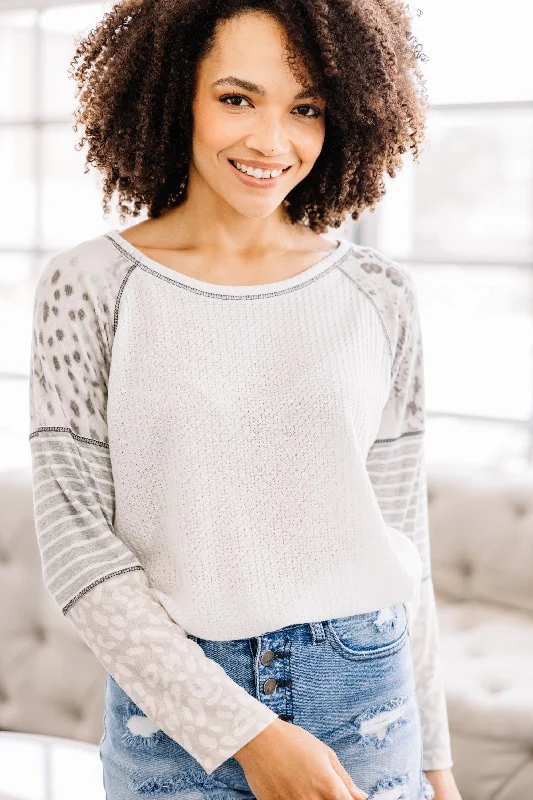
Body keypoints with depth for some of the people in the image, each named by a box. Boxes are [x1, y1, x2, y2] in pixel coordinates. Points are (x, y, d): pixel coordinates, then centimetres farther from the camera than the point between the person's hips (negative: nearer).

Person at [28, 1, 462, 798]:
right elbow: (76, 541, -9)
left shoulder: (376, 294, 0)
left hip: (363, 702, 2)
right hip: (173, 705, -1)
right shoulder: (87, 286, -6)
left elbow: (400, 534, 6)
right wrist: (243, 732, -15)